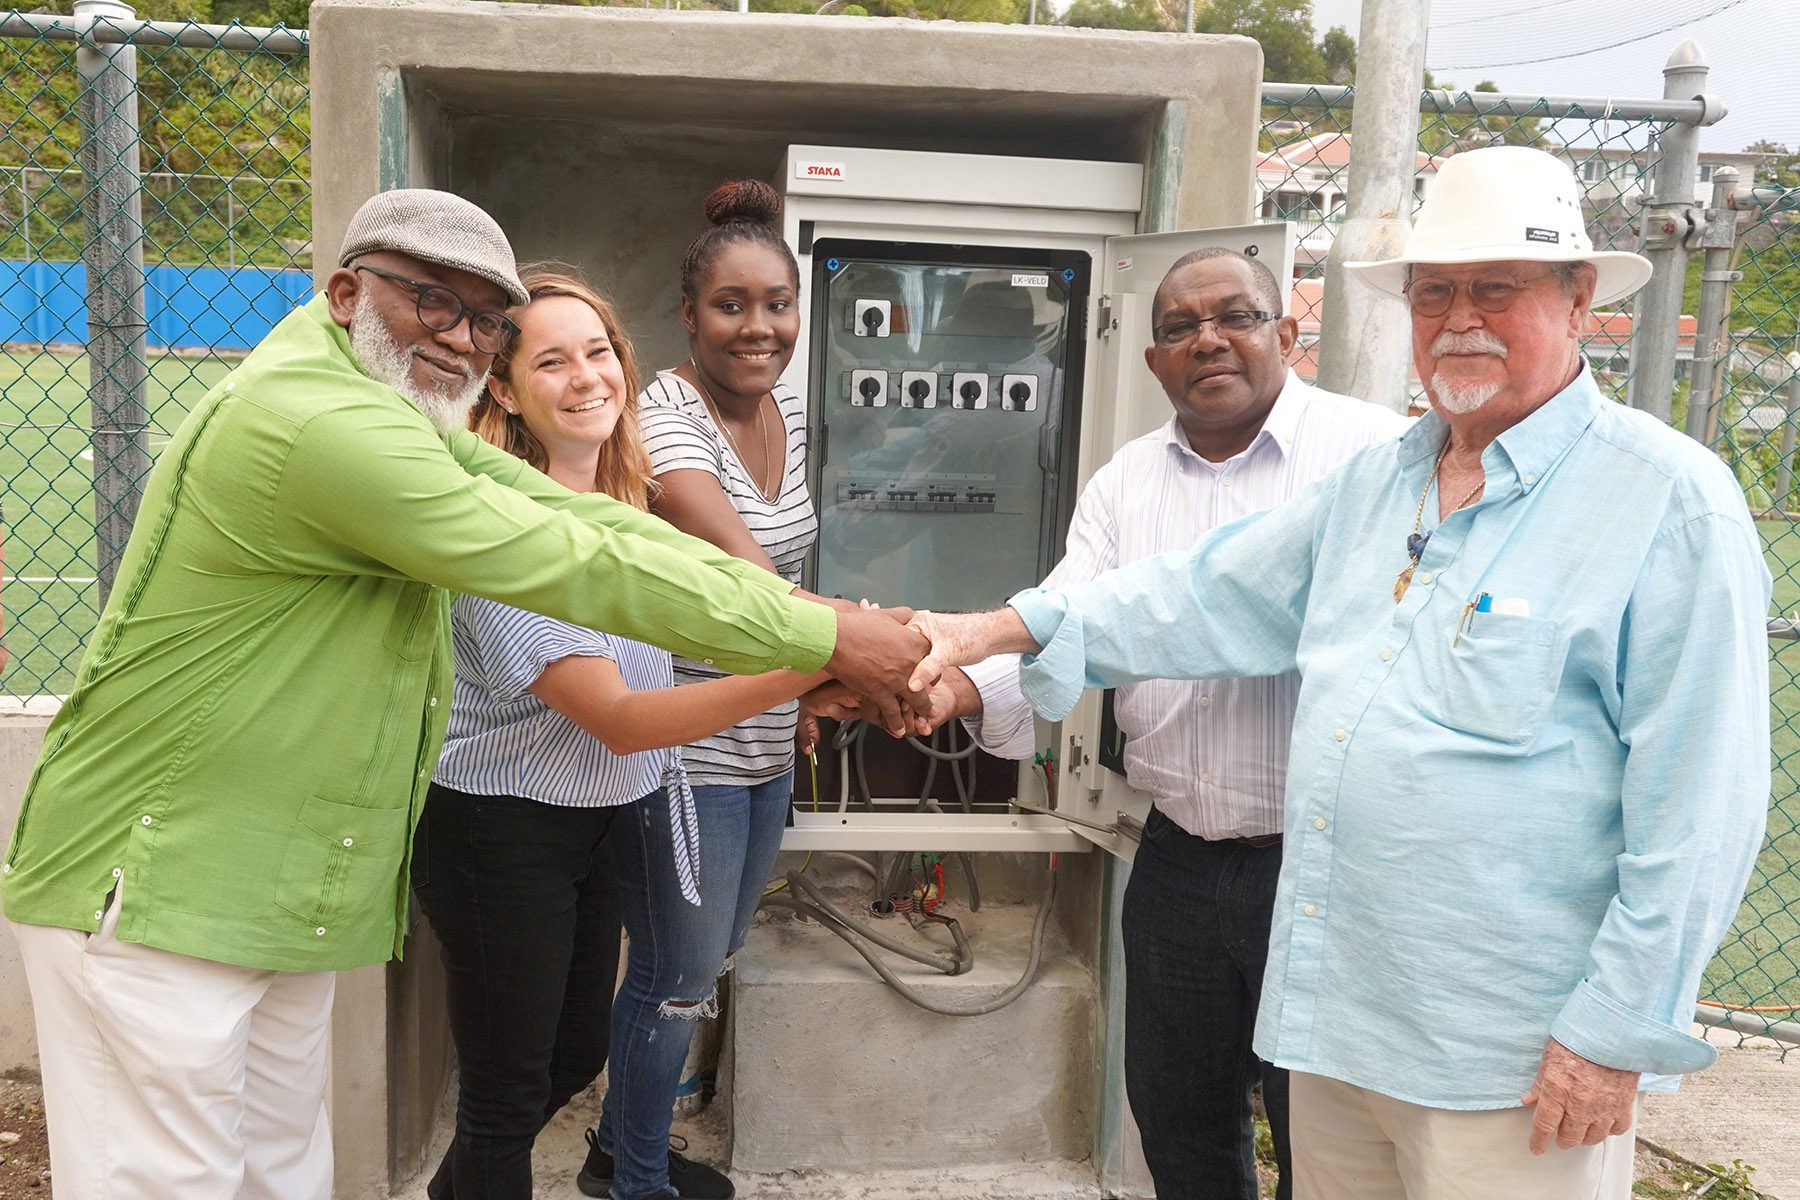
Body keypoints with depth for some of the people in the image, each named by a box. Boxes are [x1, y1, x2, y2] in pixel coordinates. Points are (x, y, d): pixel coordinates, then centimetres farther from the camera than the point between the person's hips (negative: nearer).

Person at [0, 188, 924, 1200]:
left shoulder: (399, 410, 9)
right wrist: (824, 637, -18)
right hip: (154, 890, -9)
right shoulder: (321, 422, -24)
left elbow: (575, 514, 1)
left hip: (278, 903, 10)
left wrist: (801, 612, -7)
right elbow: (575, 568, -25)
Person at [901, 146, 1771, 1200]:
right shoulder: (1374, 483, 11)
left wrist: (1618, 1033, -13)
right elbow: (1212, 597, 16)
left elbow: (1698, 800, -13)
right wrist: (1004, 629, 9)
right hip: (1339, 1013, 7)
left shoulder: (1673, 499, -10)